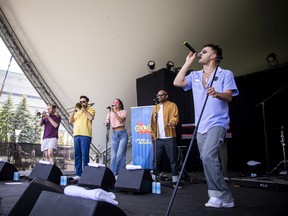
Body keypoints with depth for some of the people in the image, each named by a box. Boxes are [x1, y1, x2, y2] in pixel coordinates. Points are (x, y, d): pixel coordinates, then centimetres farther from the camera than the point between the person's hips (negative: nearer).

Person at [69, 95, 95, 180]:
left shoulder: (90, 110, 10)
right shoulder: (77, 111, 23)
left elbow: (91, 118, -11)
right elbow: (70, 121, 13)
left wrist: (84, 109, -4)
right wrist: (74, 111, 2)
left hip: (85, 135, -5)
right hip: (76, 135, 5)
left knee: (84, 155, -8)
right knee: (77, 155, 5)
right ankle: (78, 174, 9)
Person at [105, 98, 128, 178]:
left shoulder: (123, 112, 4)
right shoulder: (110, 113, 15)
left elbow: (120, 120, -15)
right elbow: (107, 123, 12)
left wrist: (114, 111, -18)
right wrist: (107, 123, -10)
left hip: (122, 134, -4)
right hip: (114, 135, 4)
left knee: (120, 154, -11)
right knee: (113, 155, 0)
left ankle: (120, 173, -5)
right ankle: (113, 173, 6)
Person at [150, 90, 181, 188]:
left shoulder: (172, 105, 5)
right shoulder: (155, 108, 19)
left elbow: (175, 117, -10)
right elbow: (152, 122, 17)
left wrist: (172, 122, -31)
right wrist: (152, 134, 11)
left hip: (169, 137, -4)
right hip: (158, 138, 4)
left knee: (173, 160, 0)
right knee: (156, 159, 8)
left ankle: (175, 180, 7)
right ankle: (154, 179, 17)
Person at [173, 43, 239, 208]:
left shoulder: (226, 74, 3)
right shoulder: (195, 76, 17)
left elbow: (229, 97, -7)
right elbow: (177, 82, 3)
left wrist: (217, 94, -29)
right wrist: (188, 63, 8)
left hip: (217, 123, -6)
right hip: (201, 125, 6)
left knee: (208, 156, -23)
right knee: (210, 160, 7)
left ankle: (220, 194, -10)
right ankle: (224, 197, 17)